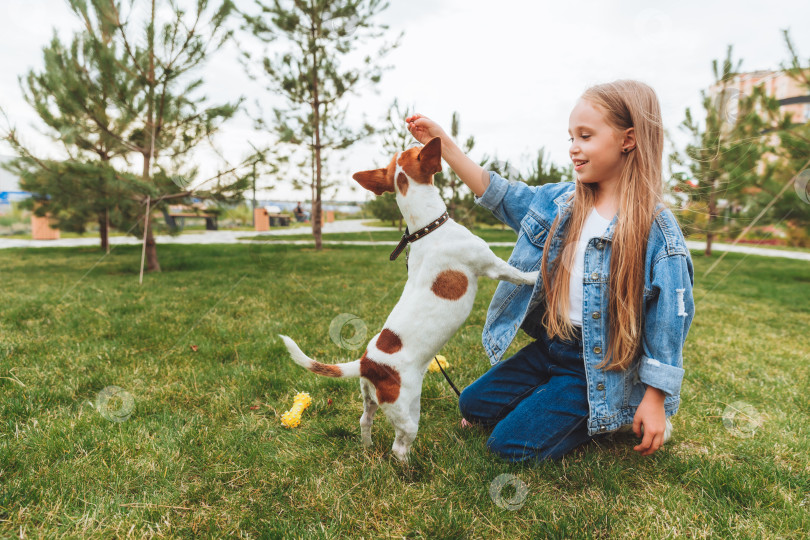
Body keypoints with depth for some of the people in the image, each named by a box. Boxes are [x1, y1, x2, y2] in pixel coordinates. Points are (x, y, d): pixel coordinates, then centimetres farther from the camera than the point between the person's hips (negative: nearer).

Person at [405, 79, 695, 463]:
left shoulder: (657, 230, -17)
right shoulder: (561, 202, -2)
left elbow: (667, 320, -14)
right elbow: (496, 193, 1)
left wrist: (654, 401, -11)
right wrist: (443, 144, -7)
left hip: (598, 368, -6)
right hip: (548, 344, 6)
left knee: (511, 445, -10)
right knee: (473, 404, 13)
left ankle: (605, 419, 12)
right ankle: (565, 406, 26)